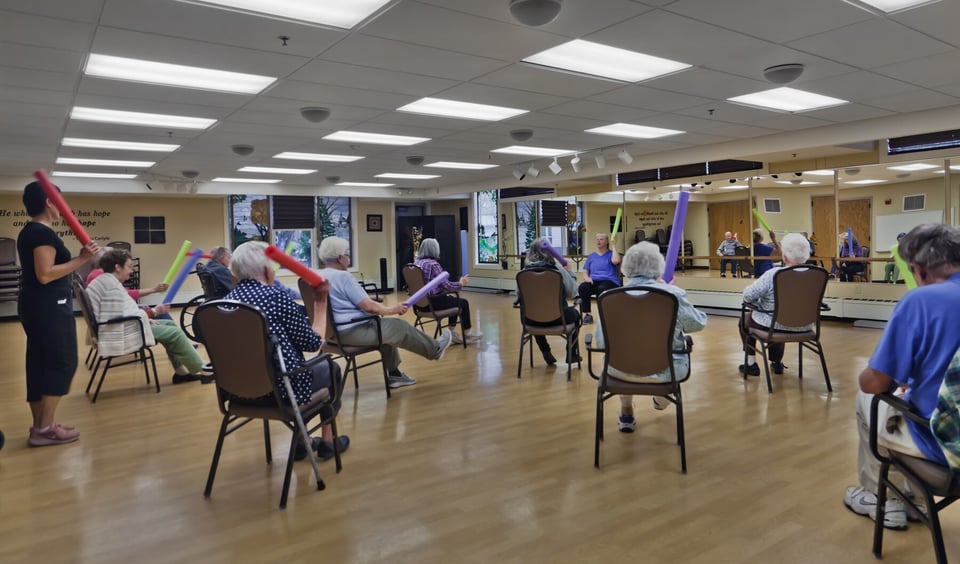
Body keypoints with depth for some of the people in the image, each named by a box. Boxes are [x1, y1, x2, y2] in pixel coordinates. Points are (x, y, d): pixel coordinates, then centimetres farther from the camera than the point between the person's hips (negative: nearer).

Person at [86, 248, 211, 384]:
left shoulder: (107, 281, 14)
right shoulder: (111, 284, -19)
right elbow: (123, 317, -24)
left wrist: (147, 317, 3)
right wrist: (153, 312, -13)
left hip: (120, 329, 11)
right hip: (119, 335, -11)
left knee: (169, 324, 13)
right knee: (175, 332, -9)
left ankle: (181, 372, 10)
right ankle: (202, 371, 2)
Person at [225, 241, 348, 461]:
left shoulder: (227, 301, 4)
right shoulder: (277, 296, -14)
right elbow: (313, 343, -8)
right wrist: (321, 303, 3)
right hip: (280, 387, -6)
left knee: (300, 364, 34)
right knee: (330, 369, 23)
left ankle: (300, 441, 36)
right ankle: (327, 440, 31)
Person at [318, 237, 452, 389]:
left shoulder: (321, 277, 9)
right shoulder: (343, 276, -20)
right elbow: (368, 306, -19)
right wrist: (393, 309, -5)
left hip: (334, 331, 10)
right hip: (351, 331, -10)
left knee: (386, 326, 24)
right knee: (400, 328, 2)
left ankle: (394, 374, 25)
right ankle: (435, 350, 22)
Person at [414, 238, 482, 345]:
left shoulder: (416, 263, 6)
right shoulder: (433, 264, -20)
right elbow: (446, 285, -20)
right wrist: (461, 283, -2)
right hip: (433, 302, -9)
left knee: (453, 299, 28)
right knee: (463, 303, 11)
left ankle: (452, 332, 27)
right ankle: (467, 334, 25)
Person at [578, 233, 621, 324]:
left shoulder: (611, 254, 12)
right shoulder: (591, 256, 23)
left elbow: (616, 261, -14)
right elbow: (585, 272, 17)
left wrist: (613, 246, -1)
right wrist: (587, 278, -8)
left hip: (609, 281, -3)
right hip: (594, 281, 3)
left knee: (602, 288, -40)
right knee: (582, 288, -31)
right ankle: (587, 314, -20)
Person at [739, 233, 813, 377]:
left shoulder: (773, 274, -24)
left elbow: (748, 295, -21)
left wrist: (755, 302, 3)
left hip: (776, 325, -5)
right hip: (803, 327, 5)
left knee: (745, 319, 25)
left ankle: (751, 364, 28)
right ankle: (777, 363, 42)